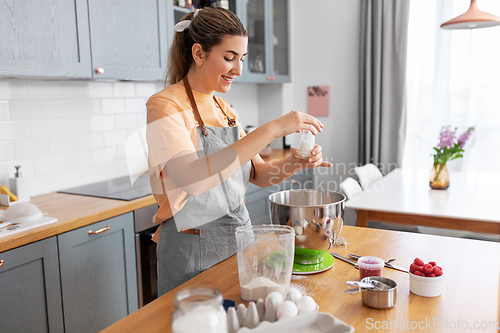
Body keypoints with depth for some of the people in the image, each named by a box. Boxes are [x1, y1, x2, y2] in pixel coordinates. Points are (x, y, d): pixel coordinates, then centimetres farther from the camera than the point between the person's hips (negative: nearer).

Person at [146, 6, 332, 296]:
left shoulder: (223, 108, 9)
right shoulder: (165, 105, -14)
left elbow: (257, 173, 8)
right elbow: (192, 177, -32)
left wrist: (294, 162, -12)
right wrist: (271, 130, -32)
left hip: (238, 238, 7)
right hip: (194, 250, -7)